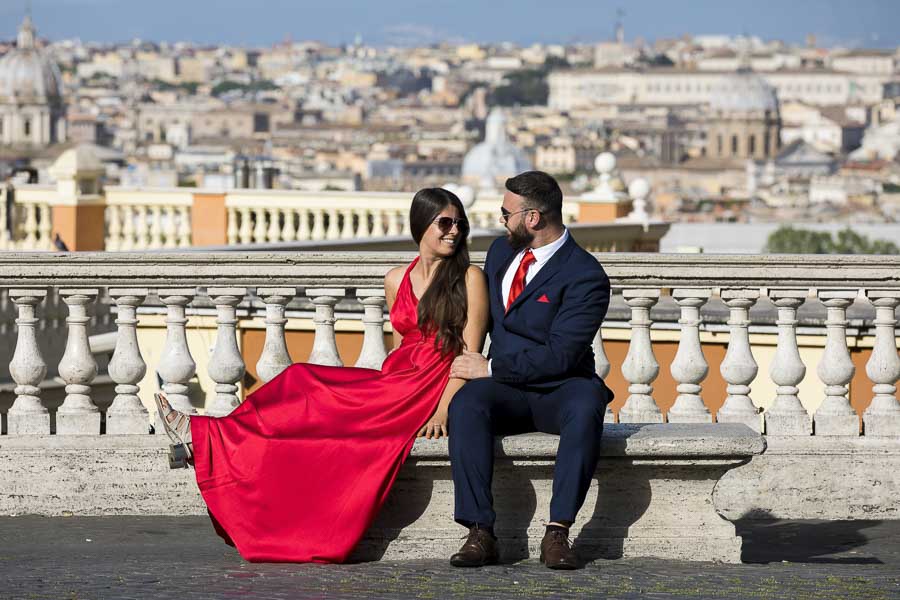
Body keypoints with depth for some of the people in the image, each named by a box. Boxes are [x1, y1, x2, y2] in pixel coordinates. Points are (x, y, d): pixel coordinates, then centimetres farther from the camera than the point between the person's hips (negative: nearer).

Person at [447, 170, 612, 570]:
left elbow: (560, 356, -18)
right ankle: (480, 533, -37)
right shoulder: (501, 251, 11)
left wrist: (491, 368, -16)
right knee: (467, 403, -31)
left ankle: (558, 532, -40)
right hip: (506, 392, 4)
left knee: (585, 407, -39)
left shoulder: (585, 277, -12)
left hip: (559, 392, -4)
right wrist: (468, 361, 11)